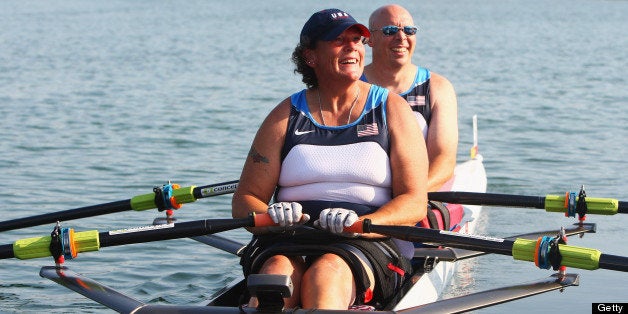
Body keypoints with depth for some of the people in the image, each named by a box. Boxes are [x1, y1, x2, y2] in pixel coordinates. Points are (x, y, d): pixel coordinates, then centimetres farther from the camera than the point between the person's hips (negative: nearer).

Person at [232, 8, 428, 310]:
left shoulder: (391, 110, 9)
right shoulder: (287, 115, 13)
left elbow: (414, 204, 1)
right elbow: (244, 200, 9)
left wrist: (360, 224, -19)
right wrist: (270, 217, -15)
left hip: (371, 243, -1)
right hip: (290, 241, 2)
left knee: (325, 274, -35)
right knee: (277, 271, -33)